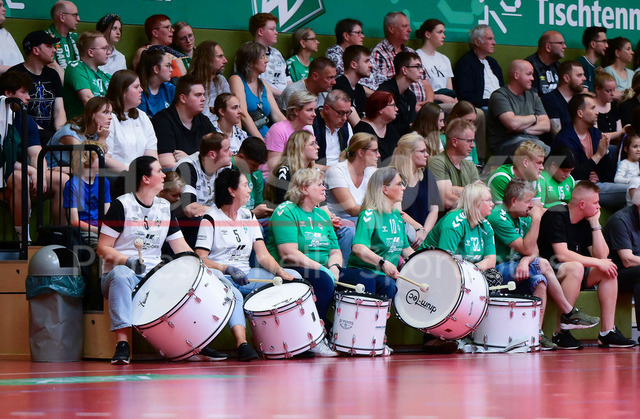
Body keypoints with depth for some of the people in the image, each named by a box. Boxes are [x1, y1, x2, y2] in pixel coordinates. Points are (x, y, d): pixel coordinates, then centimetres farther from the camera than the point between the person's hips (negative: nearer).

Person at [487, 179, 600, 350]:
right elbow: (527, 249, -19)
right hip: (498, 270, -8)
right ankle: (569, 314, -14)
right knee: (543, 265, -27)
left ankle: (537, 335, -25)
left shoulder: (523, 218, 13)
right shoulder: (498, 217, -15)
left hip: (518, 268, 8)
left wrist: (526, 260, -20)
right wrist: (536, 220, -19)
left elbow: (533, 251, 3)